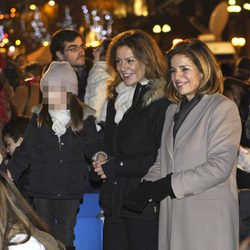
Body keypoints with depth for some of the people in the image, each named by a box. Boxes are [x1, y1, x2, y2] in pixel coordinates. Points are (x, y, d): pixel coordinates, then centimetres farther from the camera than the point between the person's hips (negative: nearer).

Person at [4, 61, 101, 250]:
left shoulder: (84, 117, -2)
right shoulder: (39, 116, 2)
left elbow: (93, 148, 1)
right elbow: (26, 150, 6)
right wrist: (10, 172, -1)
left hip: (70, 189, -1)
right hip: (42, 187, 2)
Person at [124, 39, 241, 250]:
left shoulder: (223, 108, -4)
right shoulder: (174, 110, 20)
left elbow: (220, 166, -13)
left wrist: (168, 185, -14)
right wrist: (146, 188, -3)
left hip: (209, 218, -6)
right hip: (173, 215, 6)